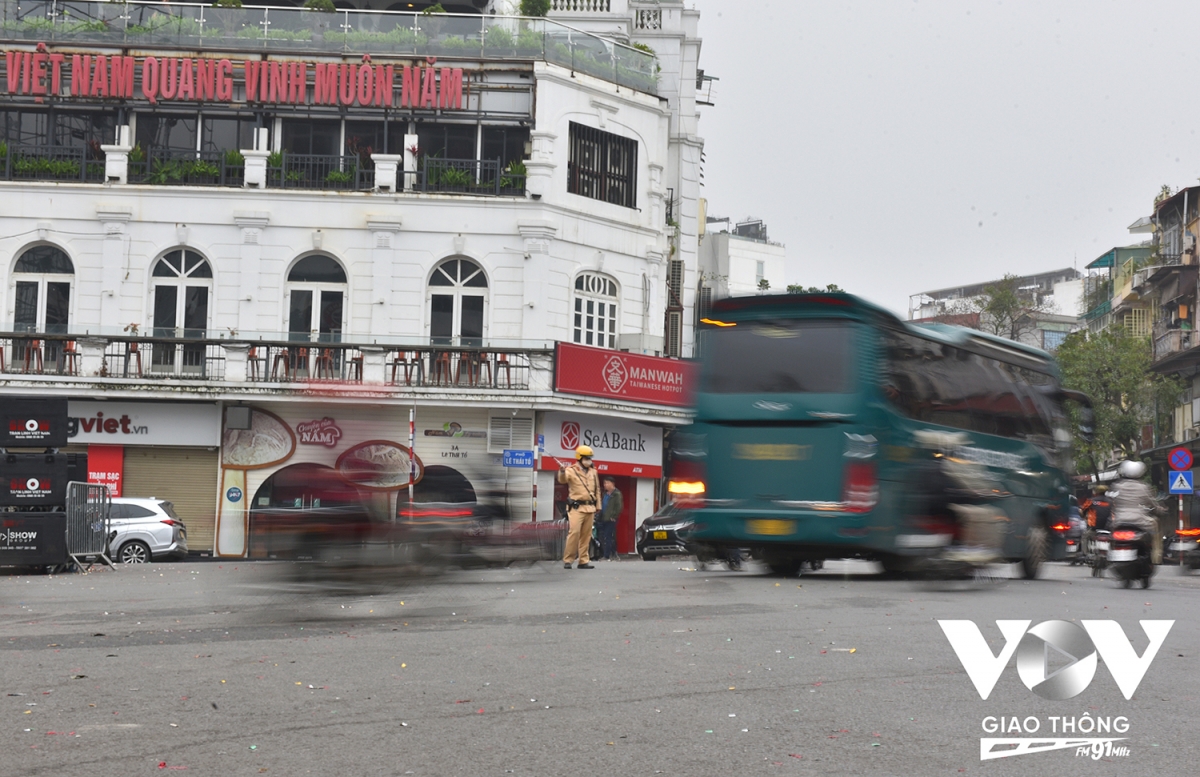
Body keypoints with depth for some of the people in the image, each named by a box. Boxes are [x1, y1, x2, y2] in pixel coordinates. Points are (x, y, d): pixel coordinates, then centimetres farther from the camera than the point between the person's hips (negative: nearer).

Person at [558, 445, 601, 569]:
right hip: (576, 507, -6)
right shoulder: (571, 470, -5)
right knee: (574, 532, -15)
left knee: (586, 535, 7)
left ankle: (583, 561, 13)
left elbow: (597, 490, 20)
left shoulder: (593, 472, 14)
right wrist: (562, 471, -48)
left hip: (589, 508, 6)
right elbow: (562, 479, -25)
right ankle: (567, 560, -9)